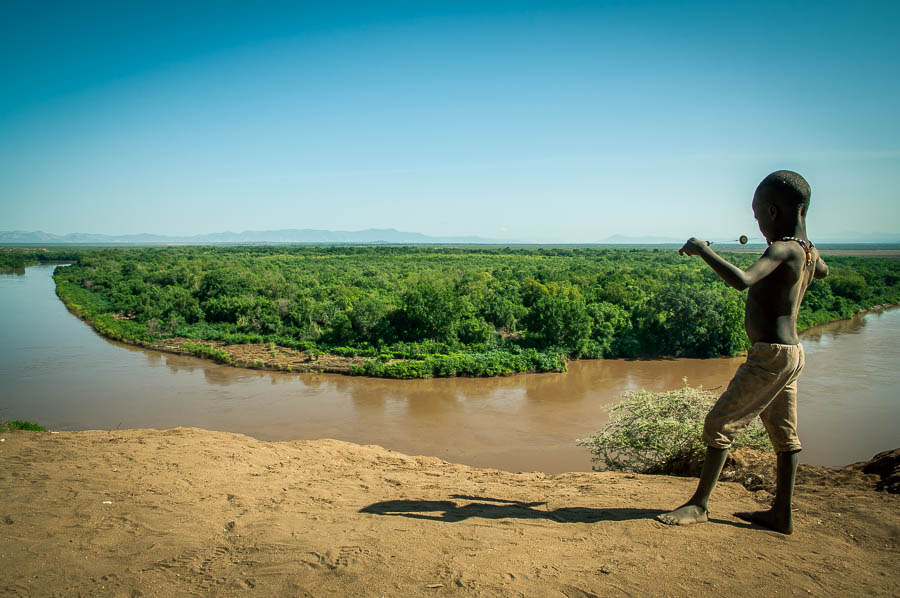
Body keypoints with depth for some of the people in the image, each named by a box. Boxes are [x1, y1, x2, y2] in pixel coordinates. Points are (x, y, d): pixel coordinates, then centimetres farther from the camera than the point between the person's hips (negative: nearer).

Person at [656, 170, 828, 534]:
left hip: (770, 356, -10)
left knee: (720, 424, -4)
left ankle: (700, 504, 5)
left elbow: (742, 281, -36)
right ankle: (782, 514, 24)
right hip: (789, 353, 10)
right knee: (782, 433, 14)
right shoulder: (808, 251, 10)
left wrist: (703, 250, -25)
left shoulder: (782, 249, -18)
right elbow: (822, 271, 35)